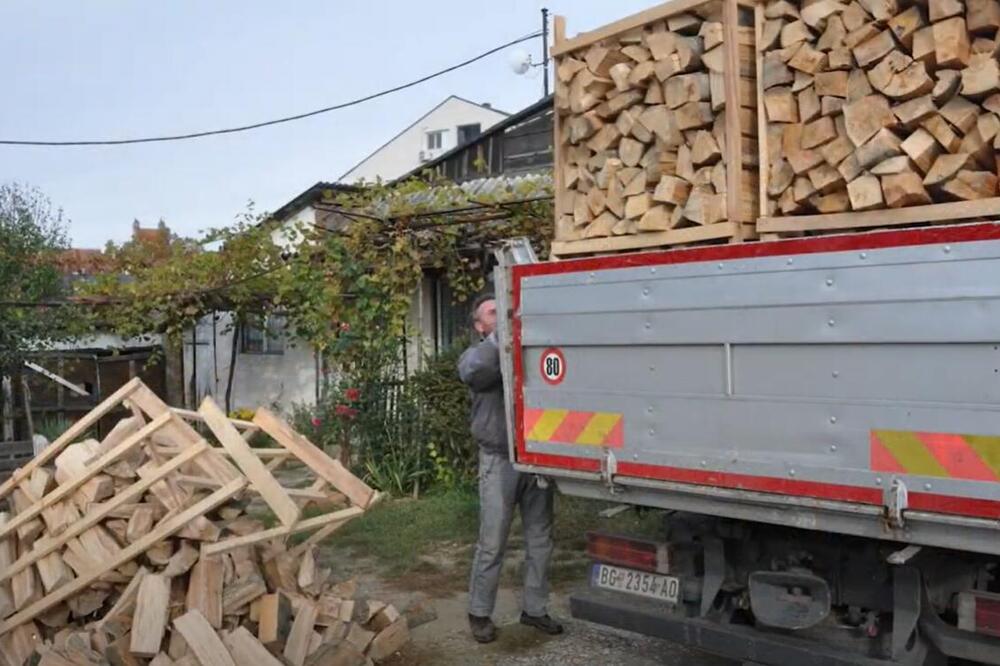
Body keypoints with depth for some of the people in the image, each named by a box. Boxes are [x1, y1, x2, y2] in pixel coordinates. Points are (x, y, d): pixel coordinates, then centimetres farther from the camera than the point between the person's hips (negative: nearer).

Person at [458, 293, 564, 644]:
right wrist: (501, 335, -25)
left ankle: (534, 608, 26)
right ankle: (479, 613, 18)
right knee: (492, 543, 2)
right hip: (500, 460, -3)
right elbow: (472, 372, -23)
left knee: (540, 539, 11)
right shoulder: (476, 354, 2)